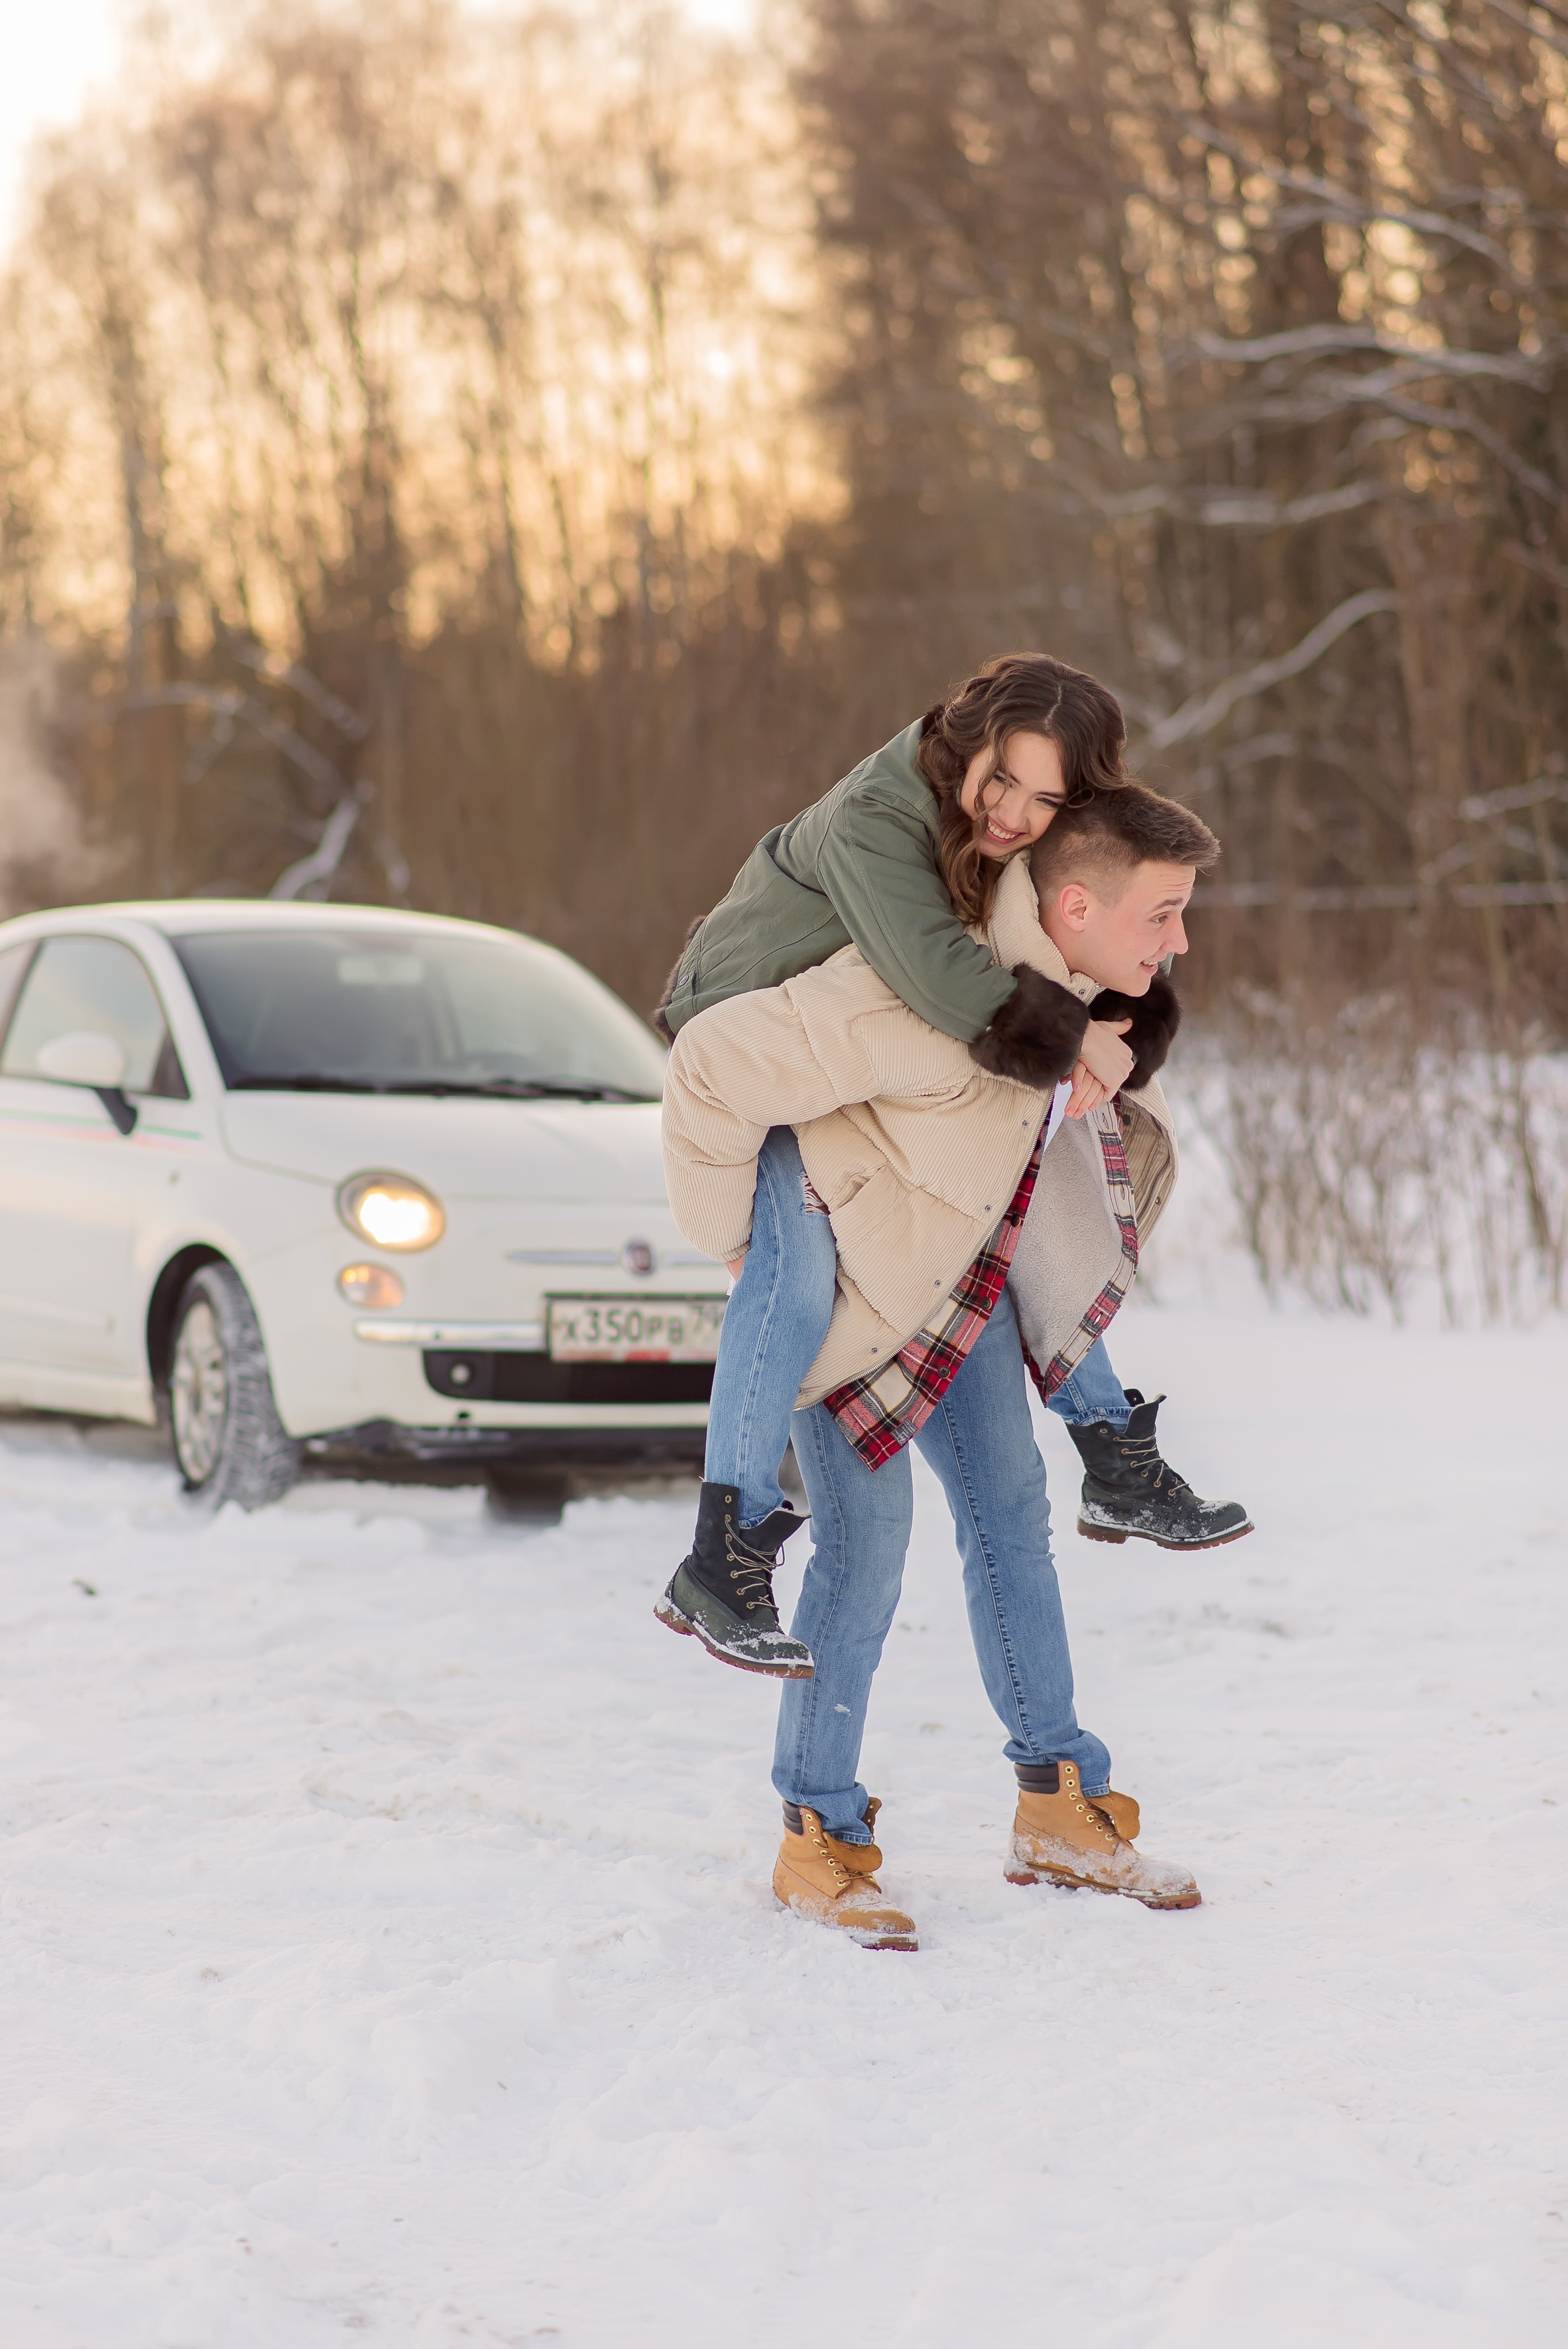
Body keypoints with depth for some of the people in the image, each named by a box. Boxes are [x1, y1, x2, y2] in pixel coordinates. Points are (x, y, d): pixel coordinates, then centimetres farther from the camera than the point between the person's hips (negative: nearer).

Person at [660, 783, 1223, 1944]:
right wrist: (729, 1230, -23)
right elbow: (717, 1063, -36)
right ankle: (817, 1838, 3)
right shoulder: (926, 999, -39)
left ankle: (1062, 1814, 19)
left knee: (1010, 1509, 10)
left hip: (962, 1259, 8)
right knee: (868, 1534, -10)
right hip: (843, 1267, -8)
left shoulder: (1084, 981, -13)